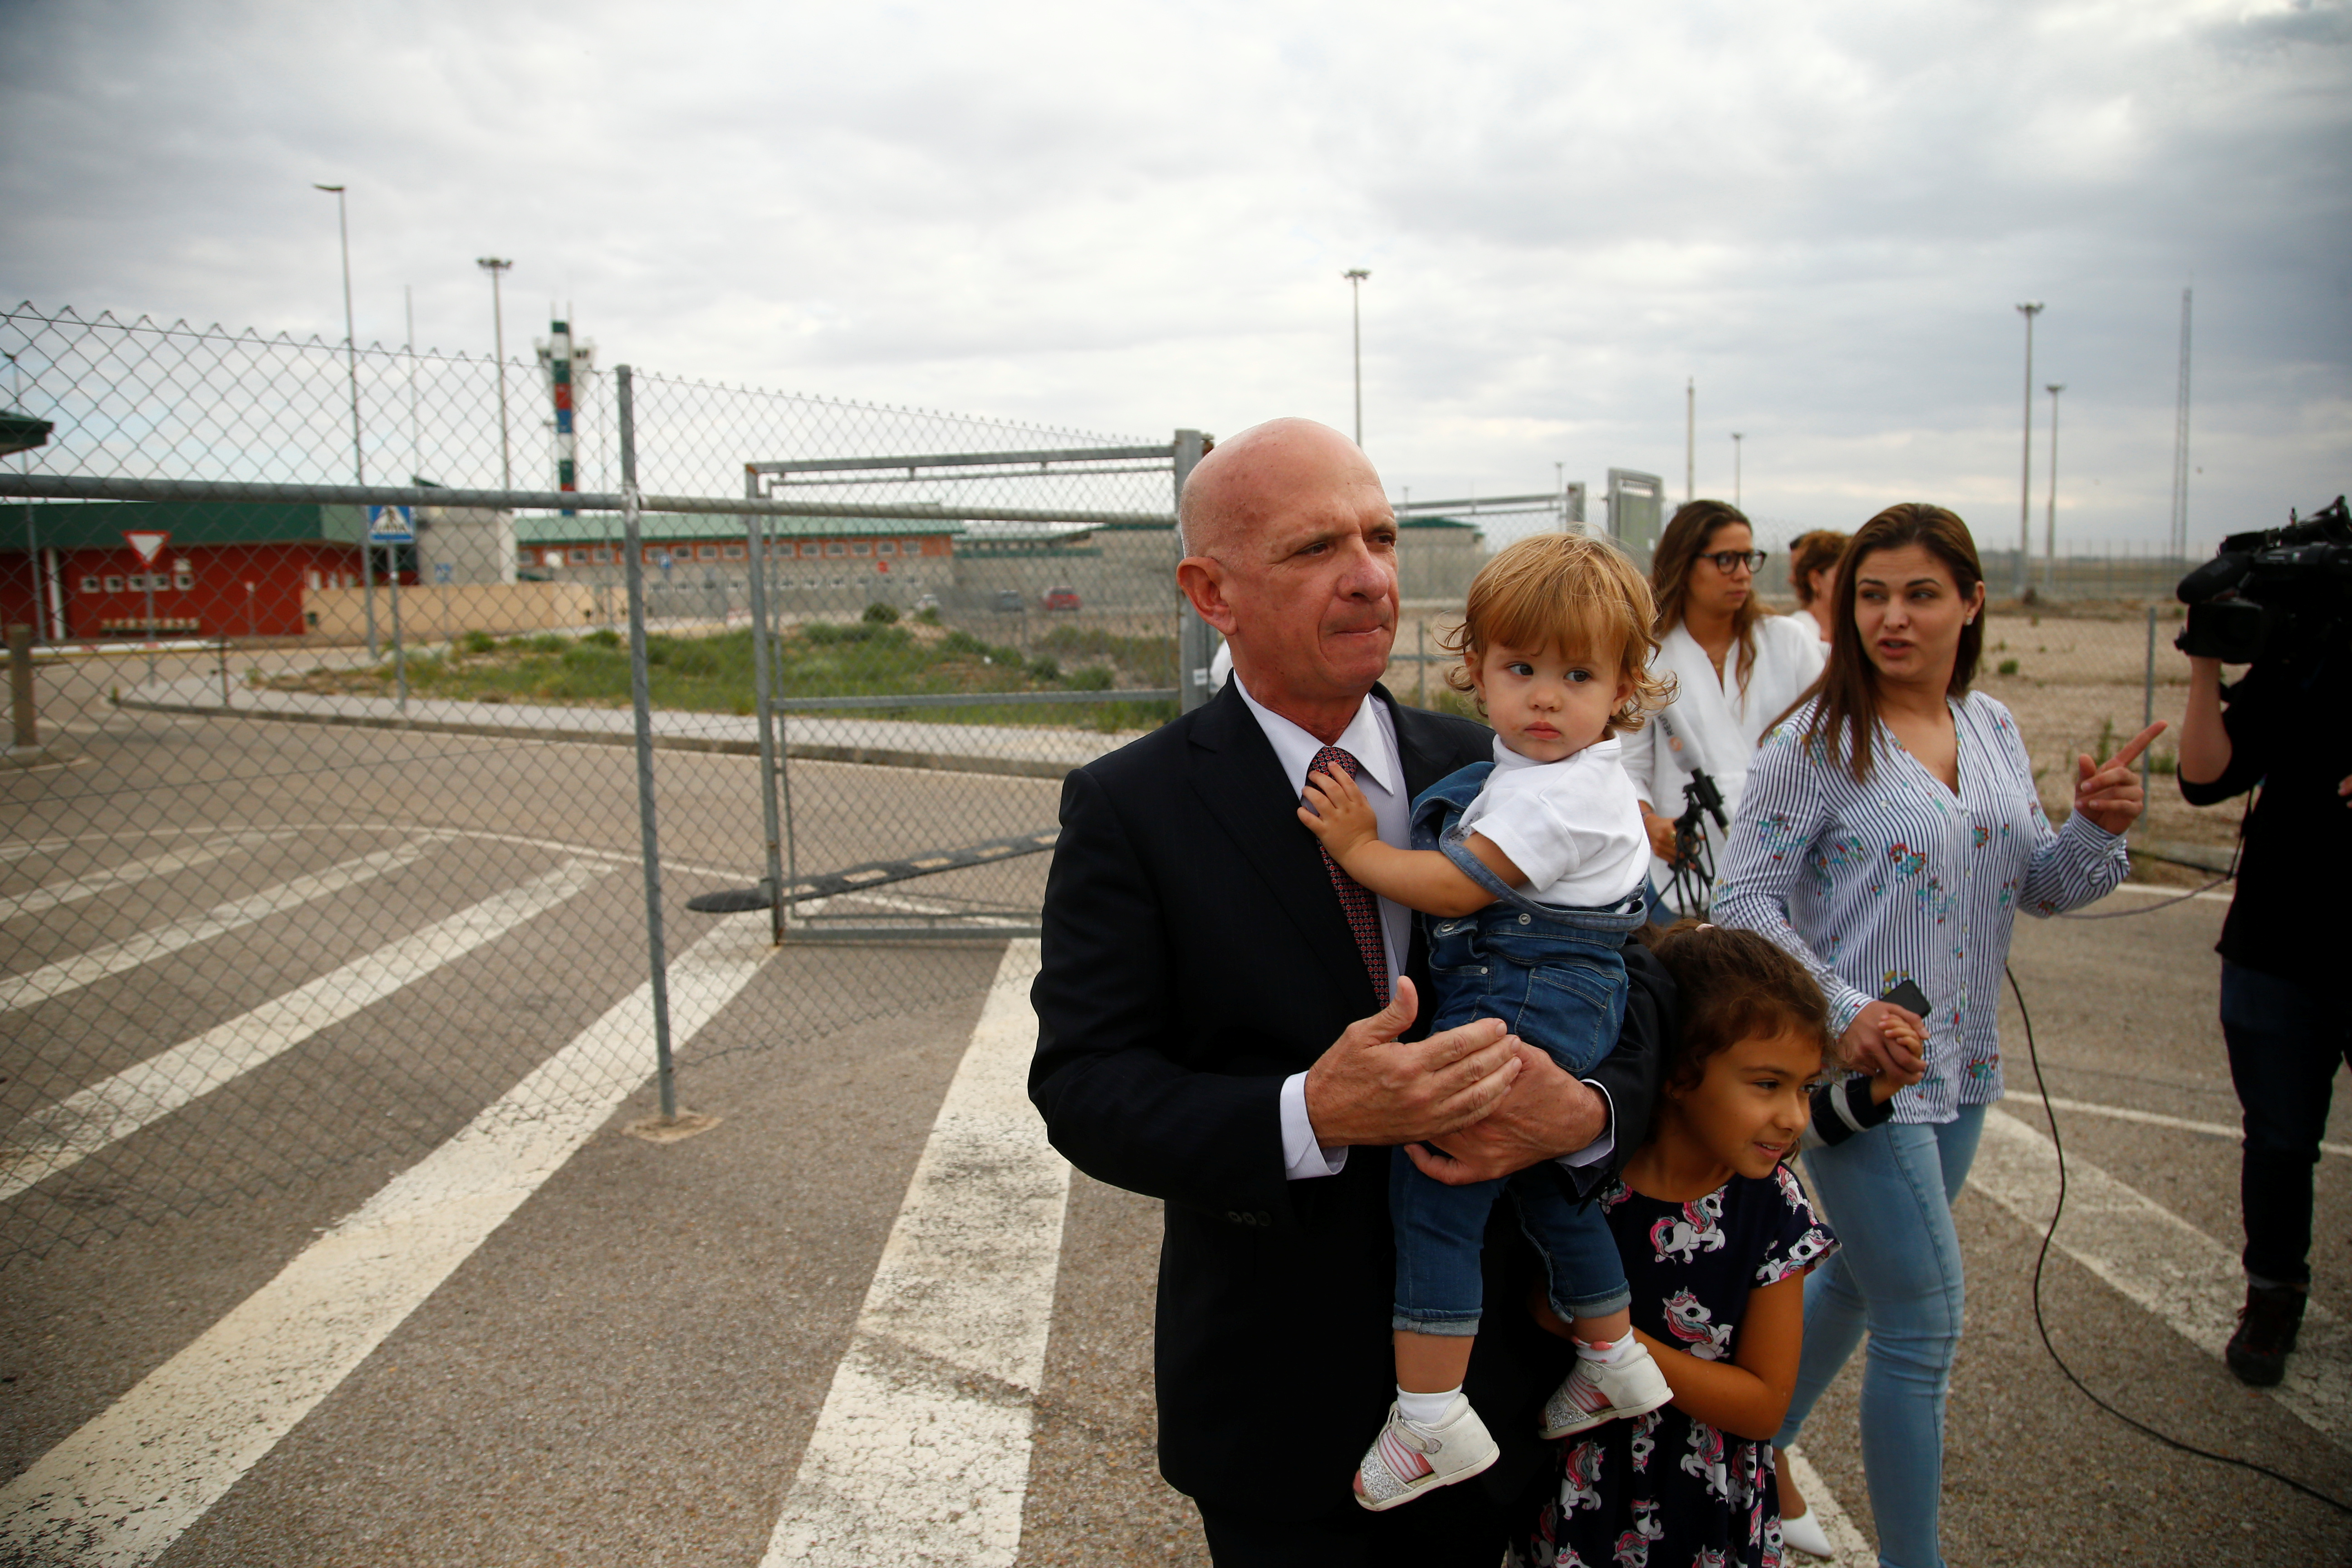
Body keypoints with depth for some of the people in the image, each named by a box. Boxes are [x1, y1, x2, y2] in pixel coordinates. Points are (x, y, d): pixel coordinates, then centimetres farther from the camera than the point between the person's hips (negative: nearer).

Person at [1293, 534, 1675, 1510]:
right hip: (1570, 1016, 11)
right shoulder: (1586, 777, 12)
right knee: (1548, 1190, 25)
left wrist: (1357, 849, -12)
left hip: (1518, 1018, -11)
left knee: (1432, 1193, -8)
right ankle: (1612, 1359, 43)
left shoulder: (1554, 795, -21)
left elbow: (1455, 887, -21)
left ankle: (1429, 1414, -2)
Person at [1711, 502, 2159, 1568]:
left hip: (1962, 1063, 7)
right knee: (1926, 1327, -1)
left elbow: (2042, 888, 10)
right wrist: (1840, 1010, -24)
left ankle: (1758, 1455, 44)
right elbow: (1744, 899, -15)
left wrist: (2099, 829, -10)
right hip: (1858, 1064, -7)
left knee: (1859, 1278, 21)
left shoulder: (1992, 728, 5)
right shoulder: (1818, 741, -14)